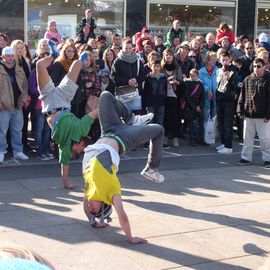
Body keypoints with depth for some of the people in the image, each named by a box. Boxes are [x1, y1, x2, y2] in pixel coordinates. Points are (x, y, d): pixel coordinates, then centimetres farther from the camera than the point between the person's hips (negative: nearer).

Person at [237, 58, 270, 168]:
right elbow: (242, 96, 13)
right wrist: (240, 110, 7)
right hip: (248, 114, 4)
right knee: (247, 138, 11)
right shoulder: (247, 80, 8)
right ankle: (246, 158, 20)